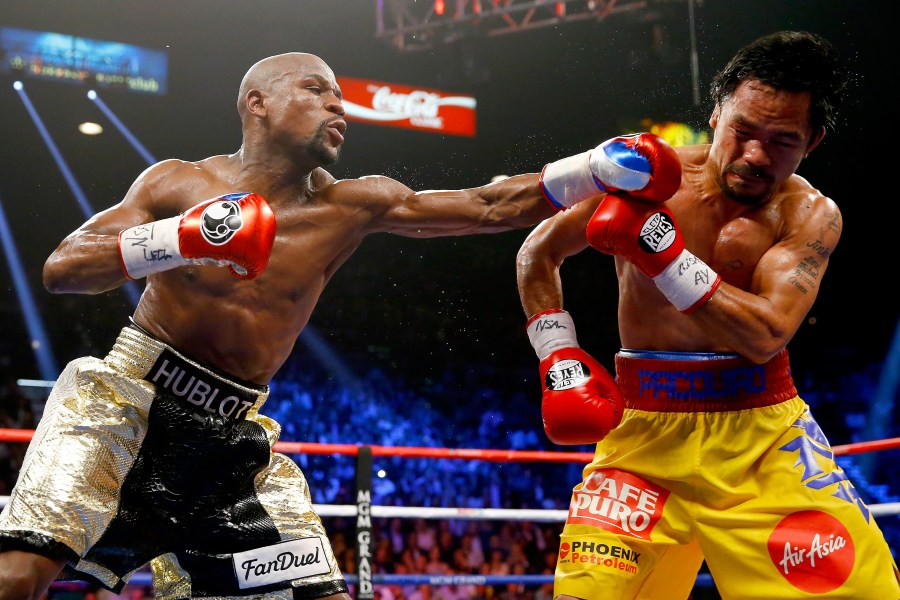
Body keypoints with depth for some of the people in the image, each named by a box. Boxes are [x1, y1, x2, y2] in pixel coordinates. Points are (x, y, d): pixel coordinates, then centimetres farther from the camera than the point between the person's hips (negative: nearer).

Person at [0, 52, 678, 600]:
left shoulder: (350, 208, 3)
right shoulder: (178, 183, -1)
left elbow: (490, 207, -3)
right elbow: (61, 268, -8)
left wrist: (606, 165, -16)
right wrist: (181, 240, -24)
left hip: (234, 434, 3)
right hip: (126, 402, -3)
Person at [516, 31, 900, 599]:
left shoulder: (810, 215, -4)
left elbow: (767, 334, -19)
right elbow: (537, 255, 9)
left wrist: (661, 250, -24)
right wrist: (561, 361, -2)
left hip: (763, 432, 0)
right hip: (644, 426, 0)